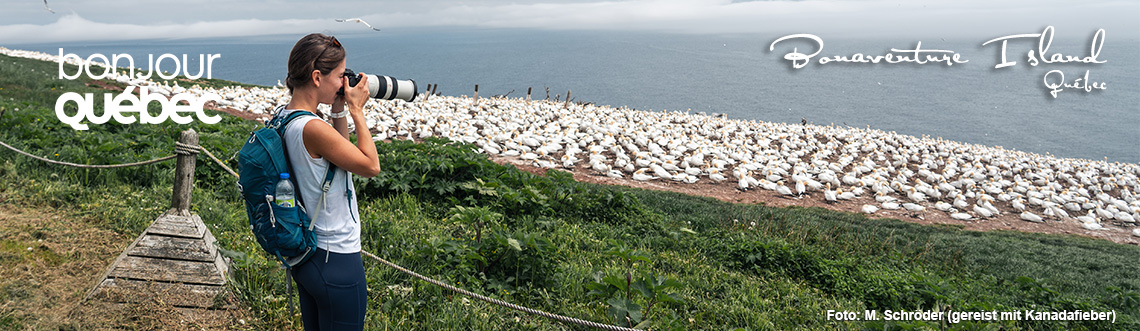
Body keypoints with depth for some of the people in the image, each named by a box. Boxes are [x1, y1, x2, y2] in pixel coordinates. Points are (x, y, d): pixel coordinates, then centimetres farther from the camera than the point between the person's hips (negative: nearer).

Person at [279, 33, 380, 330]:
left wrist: (339, 111, 5)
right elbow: (371, 166, -16)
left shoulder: (285, 117, 3)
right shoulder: (312, 128, -26)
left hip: (305, 255, 10)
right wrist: (356, 110, -9)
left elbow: (339, 152, 15)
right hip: (336, 260, -10)